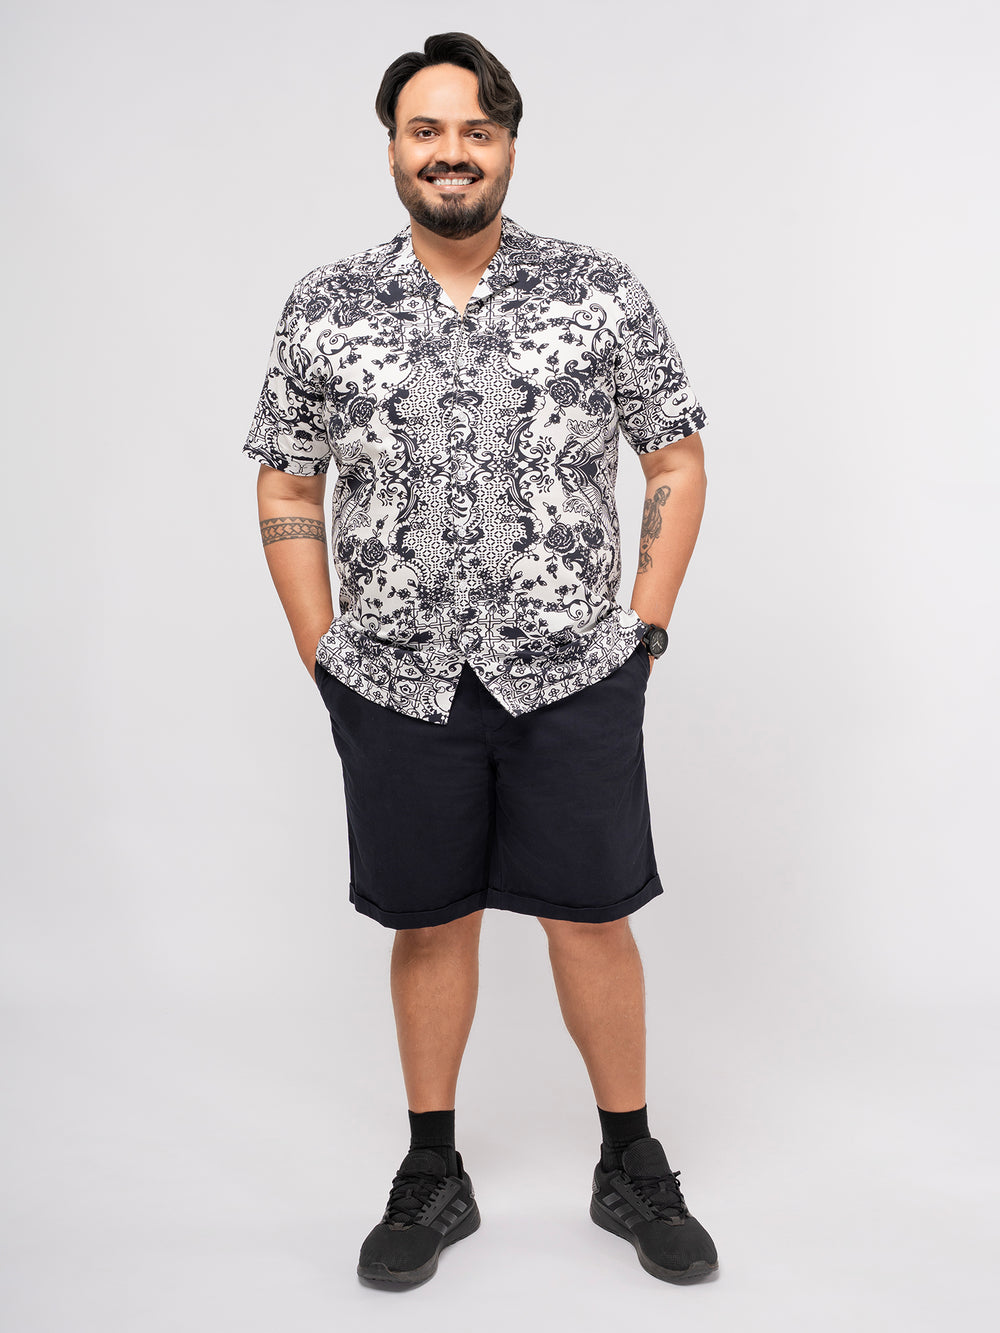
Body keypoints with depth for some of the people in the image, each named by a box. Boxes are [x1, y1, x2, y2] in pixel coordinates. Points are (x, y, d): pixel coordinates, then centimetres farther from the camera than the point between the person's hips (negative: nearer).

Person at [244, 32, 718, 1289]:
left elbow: (677, 461, 4)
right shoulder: (324, 310, 0)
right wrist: (324, 656, 2)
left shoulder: (600, 292, -1)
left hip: (573, 677, 0)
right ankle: (432, 1176, 31)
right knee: (429, 923, 12)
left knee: (592, 917, 8)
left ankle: (632, 1169, 28)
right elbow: (287, 489, 7)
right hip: (397, 685, 1)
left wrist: (643, 629, -1)